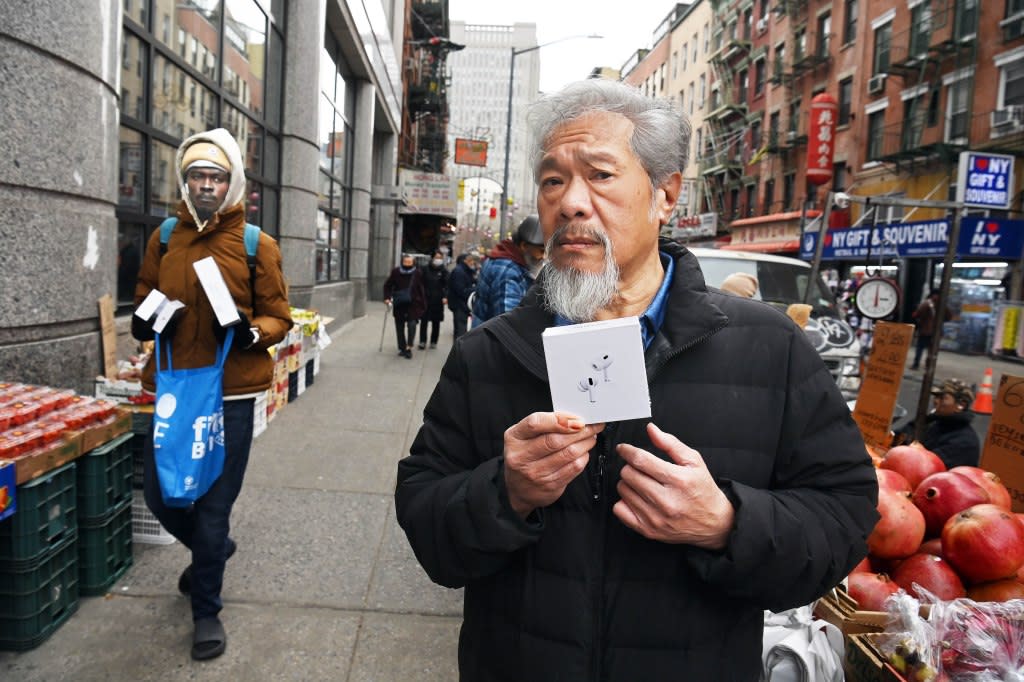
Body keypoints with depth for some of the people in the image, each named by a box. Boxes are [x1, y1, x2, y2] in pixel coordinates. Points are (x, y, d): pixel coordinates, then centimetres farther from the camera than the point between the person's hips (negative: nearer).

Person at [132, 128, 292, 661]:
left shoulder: (256, 245, -4)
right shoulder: (164, 238, 6)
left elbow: (279, 318, -1)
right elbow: (145, 299, 18)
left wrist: (250, 333, -22)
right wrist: (143, 323, -4)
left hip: (231, 393, -4)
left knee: (213, 505, 5)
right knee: (159, 493, 13)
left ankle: (206, 610, 26)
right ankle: (213, 548, 46)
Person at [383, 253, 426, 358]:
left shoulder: (417, 273, -3)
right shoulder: (396, 272, -1)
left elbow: (422, 289, 3)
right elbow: (387, 285, 9)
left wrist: (423, 304, 2)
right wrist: (387, 298, -3)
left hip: (413, 305, -2)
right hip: (399, 305, 2)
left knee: (412, 324, -15)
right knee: (399, 327, 8)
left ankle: (409, 347, -7)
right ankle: (402, 348, 21)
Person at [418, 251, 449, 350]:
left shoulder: (444, 271, -1)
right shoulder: (425, 269, 2)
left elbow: (447, 285, -4)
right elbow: (420, 282, 5)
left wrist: (445, 297, -16)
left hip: (437, 300, 0)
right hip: (425, 299, 0)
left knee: (436, 322, 8)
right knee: (424, 321, 0)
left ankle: (434, 341, 18)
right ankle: (422, 341, 6)